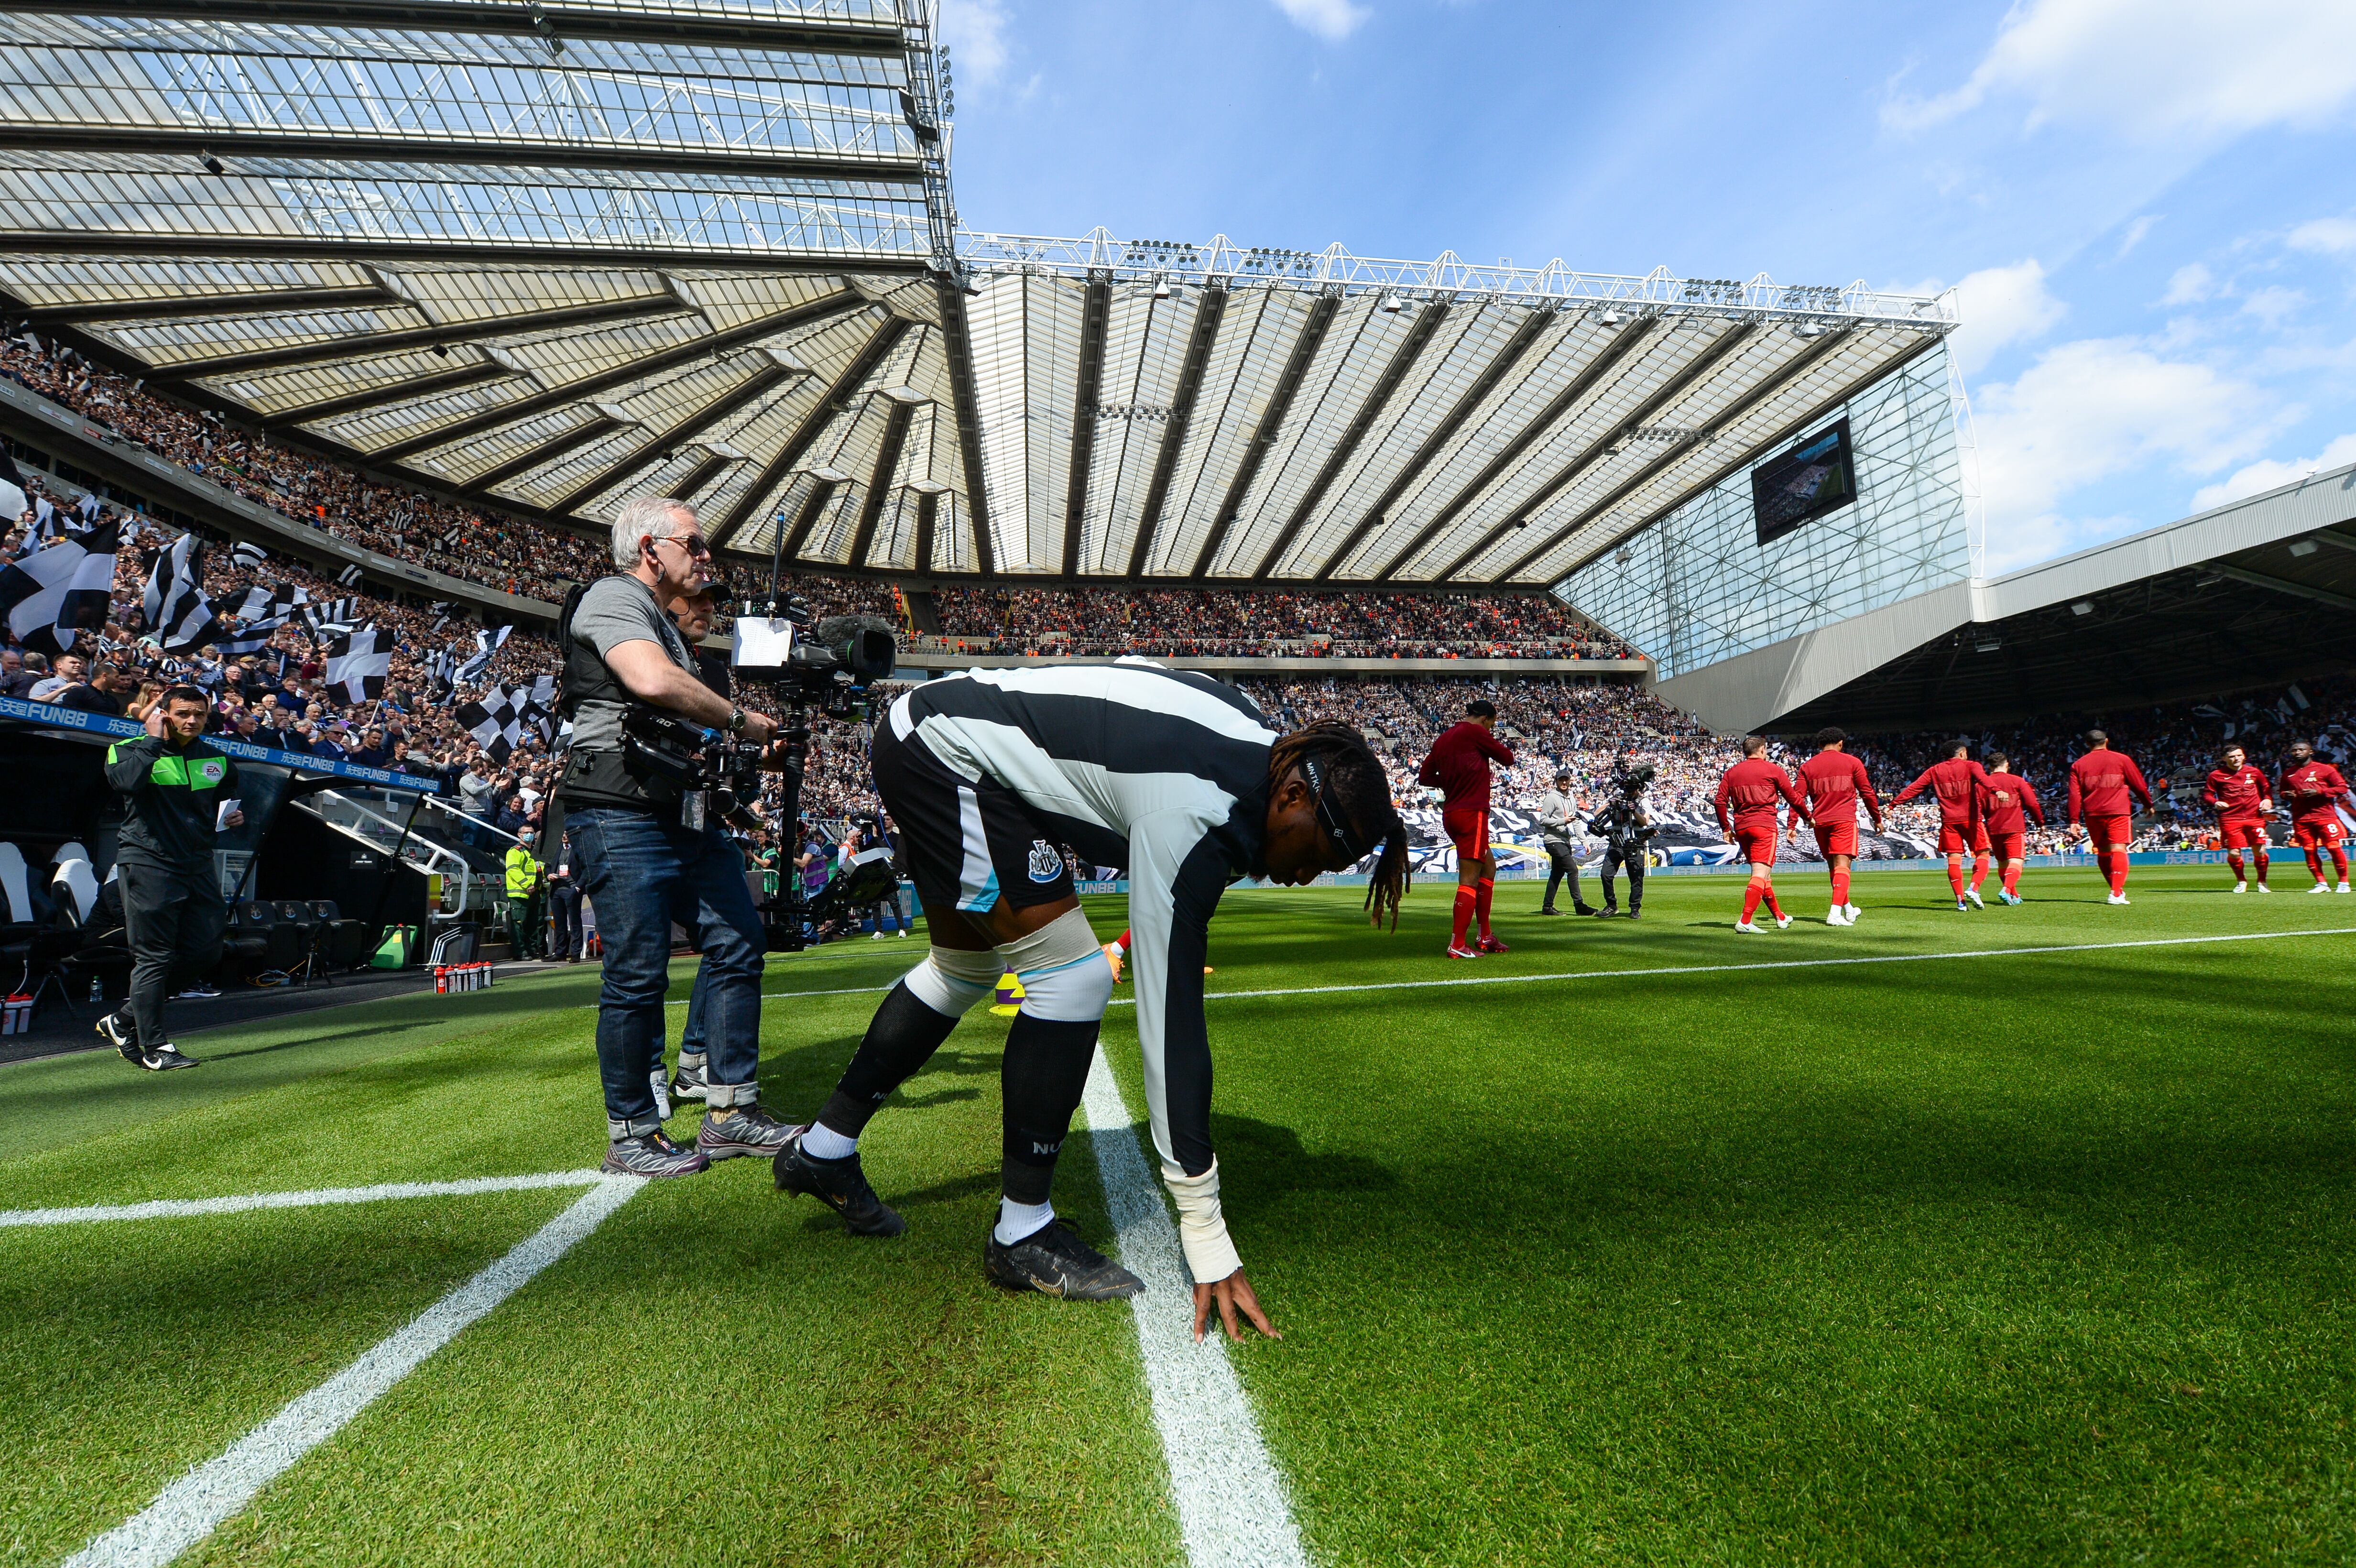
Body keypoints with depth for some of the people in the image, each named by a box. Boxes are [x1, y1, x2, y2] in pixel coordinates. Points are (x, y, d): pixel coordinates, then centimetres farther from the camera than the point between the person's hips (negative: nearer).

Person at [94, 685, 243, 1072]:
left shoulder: (217, 760, 13)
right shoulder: (131, 750, -2)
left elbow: (228, 799, 30)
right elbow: (125, 781, -24)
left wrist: (235, 815, 8)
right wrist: (154, 740, -15)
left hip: (198, 865, 6)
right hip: (148, 864, -5)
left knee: (205, 953, 5)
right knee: (153, 957, -4)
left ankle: (124, 1020, 24)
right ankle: (154, 1047, 4)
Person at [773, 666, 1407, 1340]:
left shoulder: (1262, 742, -3)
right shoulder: (1194, 825, -28)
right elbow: (1170, 1014, -28)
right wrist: (1208, 1241, -23)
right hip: (946, 750, -10)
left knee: (963, 969, 22)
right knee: (1071, 977, -15)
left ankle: (823, 1148, 37)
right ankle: (1023, 1233, 0)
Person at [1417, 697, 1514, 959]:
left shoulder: (1443, 738, 14)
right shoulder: (1475, 732, -8)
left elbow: (1424, 777, 16)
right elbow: (1508, 759, -1)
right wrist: (1490, 746, 16)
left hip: (1451, 814, 9)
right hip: (1472, 813, -9)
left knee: (1489, 867, 20)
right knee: (1470, 879, -6)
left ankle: (1485, 937, 23)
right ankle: (1457, 945, -7)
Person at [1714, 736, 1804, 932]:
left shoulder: (1732, 772, 12)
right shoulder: (1773, 770, 2)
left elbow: (1720, 802, 5)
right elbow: (1793, 798, 8)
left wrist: (1726, 829, 12)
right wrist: (1808, 817, 23)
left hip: (1741, 828, 5)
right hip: (1764, 826, -5)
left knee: (1763, 873, 19)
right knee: (1761, 875, -10)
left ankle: (1779, 917, 32)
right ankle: (1745, 921, -23)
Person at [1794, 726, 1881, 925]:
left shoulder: (1807, 766, 8)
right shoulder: (1852, 762, 3)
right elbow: (1867, 793, 5)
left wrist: (1793, 826, 0)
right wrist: (1877, 819, 14)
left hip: (1820, 822, 3)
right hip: (1844, 820, -3)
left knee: (1833, 866, 16)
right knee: (1842, 866, -8)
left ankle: (1848, 910, 31)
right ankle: (1835, 913, -22)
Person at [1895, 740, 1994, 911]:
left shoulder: (1934, 771, 11)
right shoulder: (1971, 766, 3)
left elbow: (1913, 788, 6)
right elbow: (1983, 778, -18)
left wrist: (1894, 803, 7)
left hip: (1949, 821, 2)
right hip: (1970, 819, -2)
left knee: (1954, 859, 0)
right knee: (1983, 854, 8)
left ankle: (1960, 900, -3)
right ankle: (1973, 889, -12)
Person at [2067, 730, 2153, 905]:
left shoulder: (2078, 765, 7)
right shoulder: (2121, 759, 4)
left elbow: (2075, 795, 0)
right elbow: (2139, 785, 9)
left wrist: (2074, 821, 0)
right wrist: (2148, 805, 26)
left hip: (2093, 815, 2)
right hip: (2118, 812, -2)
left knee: (2103, 853, 14)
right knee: (2119, 851, -8)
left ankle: (2117, 891, 23)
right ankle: (2116, 893, -21)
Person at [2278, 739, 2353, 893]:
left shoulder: (2324, 769, 1)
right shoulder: (2288, 774, 12)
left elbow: (2342, 787, -1)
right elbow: (2283, 792, 25)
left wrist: (2319, 792, -14)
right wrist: (2285, 795, 1)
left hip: (2325, 816, -3)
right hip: (2301, 819, 3)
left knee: (2334, 848, -2)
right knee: (2309, 851, 3)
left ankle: (2344, 882, 9)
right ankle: (2321, 883, 11)